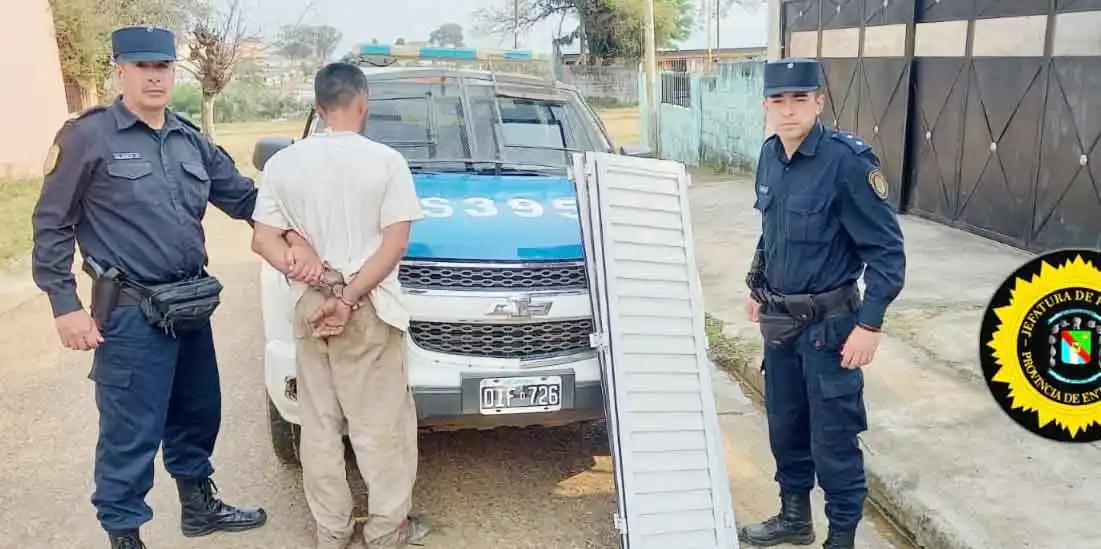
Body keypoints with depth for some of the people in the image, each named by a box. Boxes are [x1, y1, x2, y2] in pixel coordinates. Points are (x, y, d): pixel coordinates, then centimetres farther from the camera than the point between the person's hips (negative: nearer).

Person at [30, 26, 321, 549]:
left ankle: (199, 507, 40)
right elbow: (52, 225, -6)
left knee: (198, 414, 20)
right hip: (131, 314, -7)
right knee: (130, 434, 1)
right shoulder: (88, 136, -8)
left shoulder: (191, 141, 9)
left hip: (190, 306, 7)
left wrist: (295, 237, -4)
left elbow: (245, 197, 13)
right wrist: (65, 306, -12)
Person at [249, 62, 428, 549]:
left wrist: (313, 277, -7)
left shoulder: (283, 163, 2)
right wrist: (349, 297, -14)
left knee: (319, 424, 13)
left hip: (308, 308, 4)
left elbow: (264, 240, -2)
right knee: (382, 423, 8)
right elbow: (395, 243, -14)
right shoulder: (386, 160, -8)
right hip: (369, 311, -4)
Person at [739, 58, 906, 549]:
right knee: (785, 427, 19)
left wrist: (869, 324, -19)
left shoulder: (847, 161, -18)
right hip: (779, 320, 7)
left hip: (828, 324, -7)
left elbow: (887, 250, -16)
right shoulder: (771, 155, 2)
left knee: (833, 438, 3)